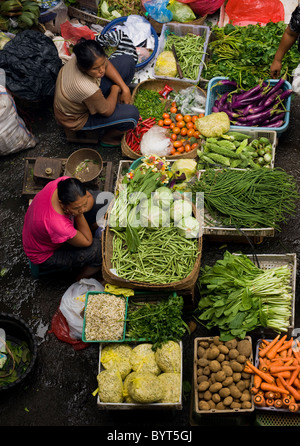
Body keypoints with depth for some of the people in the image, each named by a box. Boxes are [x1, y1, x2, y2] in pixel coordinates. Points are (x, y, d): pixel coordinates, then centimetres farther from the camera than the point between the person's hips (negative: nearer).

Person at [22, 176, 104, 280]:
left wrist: (79, 212, -28)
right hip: (45, 254, -7)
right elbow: (87, 242, -27)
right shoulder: (58, 225, -45)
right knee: (99, 248, -19)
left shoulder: (65, 183, -28)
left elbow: (90, 198, -9)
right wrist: (79, 216, -35)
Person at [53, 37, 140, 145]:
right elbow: (107, 111, -27)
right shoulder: (86, 88, -46)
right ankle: (107, 137, 11)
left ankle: (118, 102, 19)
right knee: (132, 114, -22)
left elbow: (107, 64, -5)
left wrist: (124, 88, -12)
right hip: (78, 117, -7)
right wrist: (115, 89, -12)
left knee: (128, 61, -3)